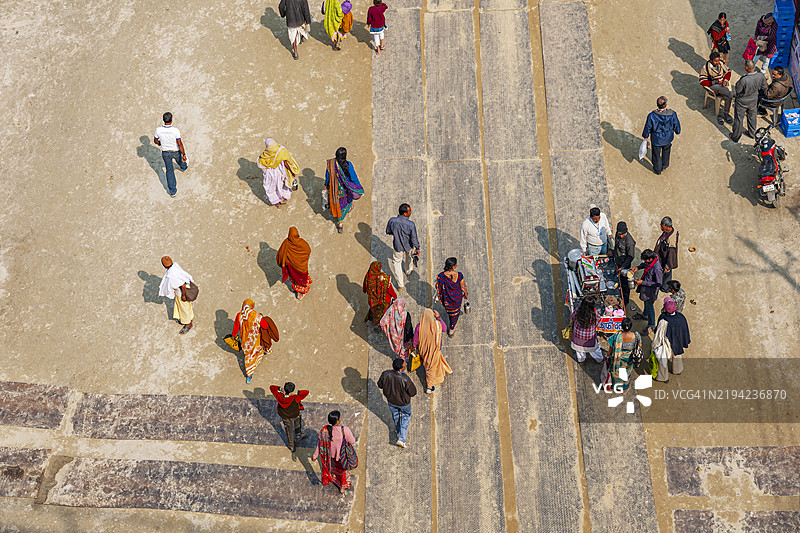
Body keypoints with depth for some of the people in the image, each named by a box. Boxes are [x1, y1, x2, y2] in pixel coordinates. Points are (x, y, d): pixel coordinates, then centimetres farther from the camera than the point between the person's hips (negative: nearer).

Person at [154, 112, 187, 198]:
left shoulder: (158, 130, -23)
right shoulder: (176, 131, -32)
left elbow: (155, 140, -5)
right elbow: (180, 144, -26)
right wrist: (184, 155, -15)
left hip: (165, 152, 1)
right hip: (176, 151, -1)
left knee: (169, 170, 14)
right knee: (179, 160, 34)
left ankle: (172, 191, 18)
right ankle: (183, 167, 71)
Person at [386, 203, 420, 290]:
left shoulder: (392, 220, -25)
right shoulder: (411, 224, -31)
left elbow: (388, 232, -6)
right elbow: (414, 239, -21)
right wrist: (417, 248, -4)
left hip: (398, 246, 1)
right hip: (409, 246, 0)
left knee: (396, 262, 22)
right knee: (409, 257, 33)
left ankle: (401, 284, 21)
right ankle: (409, 270, 63)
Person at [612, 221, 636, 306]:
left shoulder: (629, 241, -33)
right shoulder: (618, 235, -10)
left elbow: (630, 257, -24)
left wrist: (622, 267, -28)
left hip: (625, 264, -7)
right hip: (617, 262, 7)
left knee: (624, 283, 10)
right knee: (619, 280, 26)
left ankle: (625, 301, 28)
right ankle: (621, 294, 49)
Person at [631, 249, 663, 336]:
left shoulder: (657, 269, -38)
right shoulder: (650, 261, -14)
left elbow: (658, 284, -28)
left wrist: (643, 282, -26)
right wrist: (638, 267, -7)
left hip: (651, 290, -8)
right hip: (645, 287, 8)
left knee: (649, 306, 12)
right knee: (646, 302, 32)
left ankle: (651, 326, 33)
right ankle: (645, 315, 60)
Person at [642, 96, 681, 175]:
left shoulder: (652, 116, -31)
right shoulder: (672, 114, -27)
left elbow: (648, 127, -15)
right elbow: (676, 125, -9)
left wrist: (645, 137, 3)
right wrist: (677, 131, 13)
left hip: (656, 140, -1)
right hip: (668, 138, 2)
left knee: (656, 154, 24)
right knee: (666, 151, 32)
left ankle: (657, 170, 45)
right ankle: (664, 166, 53)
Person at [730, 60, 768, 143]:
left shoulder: (744, 80, -40)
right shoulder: (761, 76, -24)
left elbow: (737, 90, -21)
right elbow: (764, 88, -6)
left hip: (742, 101, -4)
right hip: (753, 100, 5)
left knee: (739, 118, 19)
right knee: (752, 117, 28)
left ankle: (735, 136, 38)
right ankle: (752, 133, 50)